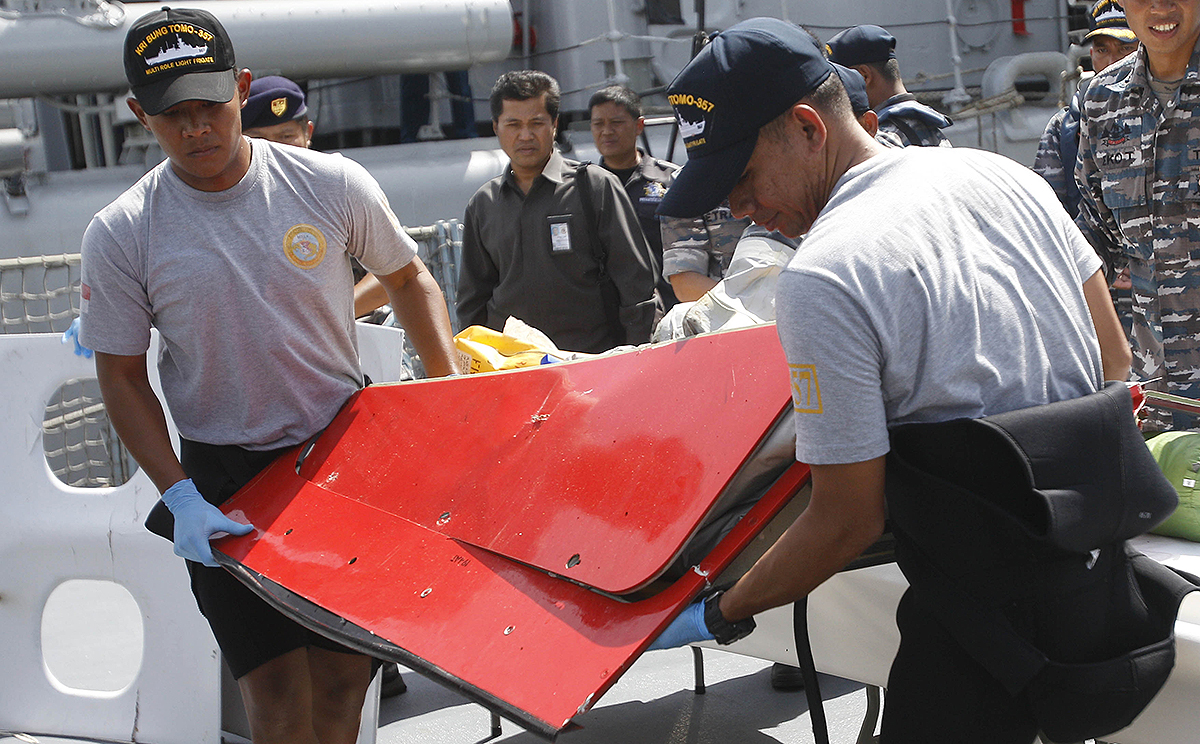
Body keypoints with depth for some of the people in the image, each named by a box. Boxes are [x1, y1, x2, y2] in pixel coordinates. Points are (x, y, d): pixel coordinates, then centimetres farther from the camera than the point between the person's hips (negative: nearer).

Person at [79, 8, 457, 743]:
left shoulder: (333, 184, -7)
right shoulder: (121, 234, -9)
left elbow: (407, 277, 9)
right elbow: (122, 376, -1)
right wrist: (180, 495, -11)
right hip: (225, 477, -1)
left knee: (342, 677, 5)